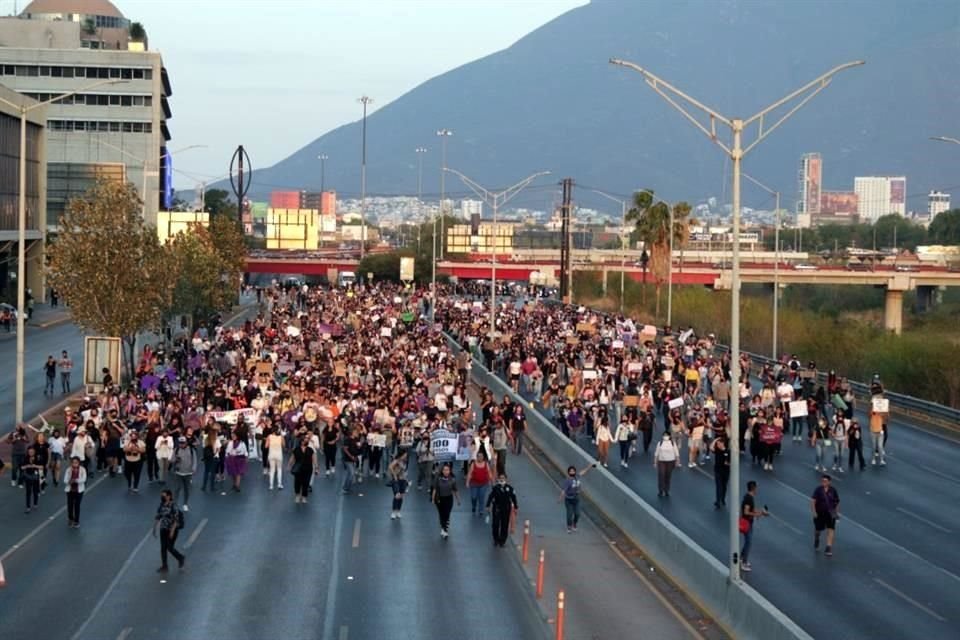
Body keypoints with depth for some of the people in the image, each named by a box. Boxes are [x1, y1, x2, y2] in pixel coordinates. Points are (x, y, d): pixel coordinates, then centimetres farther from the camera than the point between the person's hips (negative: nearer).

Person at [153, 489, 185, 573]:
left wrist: (172, 531, -22)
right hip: (163, 529, 6)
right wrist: (154, 529, 8)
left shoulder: (173, 506, -17)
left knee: (170, 548, -3)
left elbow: (176, 519, -19)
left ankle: (181, 558, 23)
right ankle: (164, 567, 13)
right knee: (163, 548, 5)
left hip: (172, 529, -6)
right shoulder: (161, 506, 3)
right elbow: (157, 518, 10)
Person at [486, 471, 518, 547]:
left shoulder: (509, 488, -4)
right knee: (495, 524, 1)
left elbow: (513, 498, 3)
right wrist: (488, 506, -13)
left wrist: (516, 507, 6)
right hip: (497, 508, -1)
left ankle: (502, 541, 17)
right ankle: (496, 540, 16)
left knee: (505, 525, 5)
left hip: (506, 509, 1)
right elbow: (490, 497, -7)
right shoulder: (495, 488, -6)